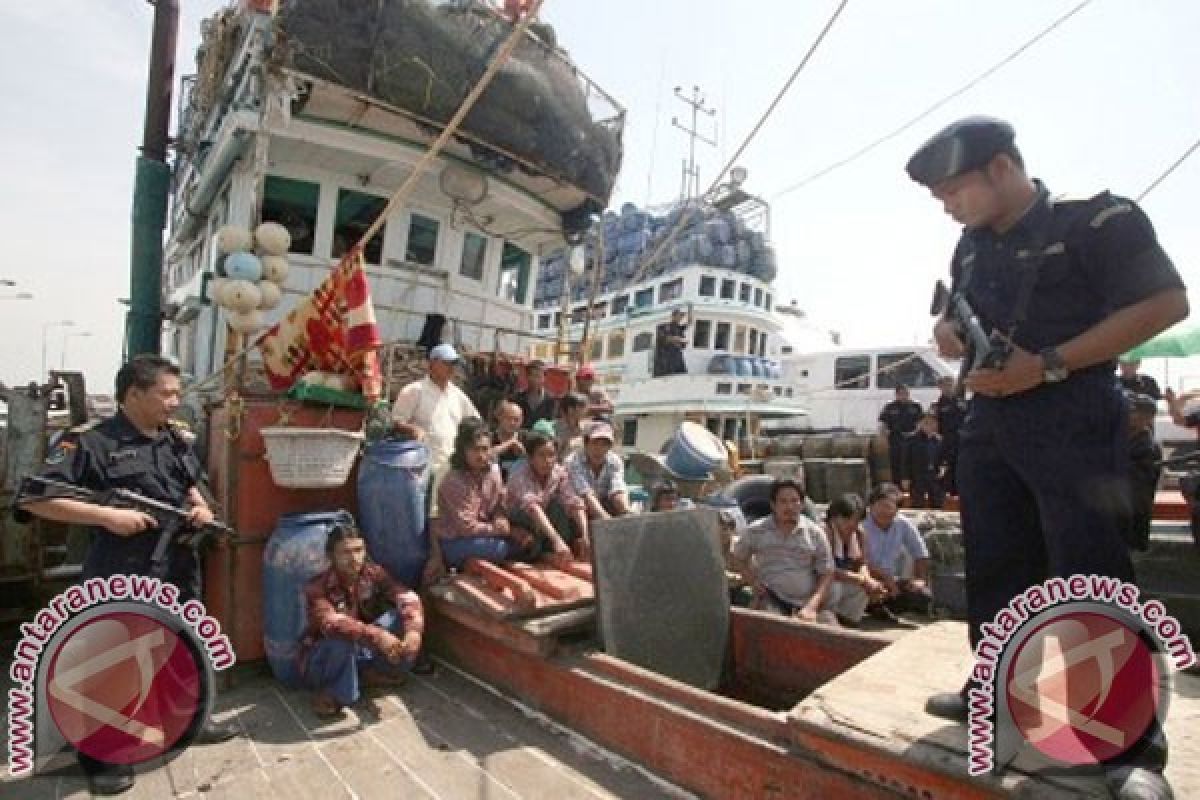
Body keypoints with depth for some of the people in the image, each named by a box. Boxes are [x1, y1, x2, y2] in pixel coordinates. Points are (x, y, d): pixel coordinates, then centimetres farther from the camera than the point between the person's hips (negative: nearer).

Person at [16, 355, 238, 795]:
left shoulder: (176, 440, 8)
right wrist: (107, 516, -24)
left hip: (179, 571, 7)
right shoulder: (89, 441, -13)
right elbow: (35, 499, -16)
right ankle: (103, 757, 25)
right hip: (119, 579, -7)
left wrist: (202, 508, 1)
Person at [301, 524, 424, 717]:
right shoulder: (317, 587, -23)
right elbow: (333, 624, -41)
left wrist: (413, 630, -43)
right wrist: (377, 636, -53)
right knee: (342, 639, -38)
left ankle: (368, 674, -4)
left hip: (361, 652, 4)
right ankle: (336, 694, -13)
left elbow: (408, 598, -23)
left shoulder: (374, 573, -11)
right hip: (321, 661, -4)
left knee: (400, 615, -17)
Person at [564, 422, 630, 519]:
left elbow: (618, 492, -24)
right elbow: (587, 496, -33)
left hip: (604, 507, 3)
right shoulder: (573, 462, -22)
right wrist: (608, 521, -44)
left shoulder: (615, 461, -10)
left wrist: (628, 516, -43)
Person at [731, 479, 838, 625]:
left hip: (809, 603, 2)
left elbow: (827, 574, 3)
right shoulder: (756, 531, 4)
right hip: (772, 601, -1)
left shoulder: (815, 532, 4)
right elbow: (739, 557, 19)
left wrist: (811, 607, -9)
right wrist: (752, 581, 2)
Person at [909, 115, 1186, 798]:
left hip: (1073, 424, -7)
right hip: (990, 425, 7)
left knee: (1093, 580, -5)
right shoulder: (971, 247, 13)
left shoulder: (1097, 219, -8)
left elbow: (1165, 302, -14)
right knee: (994, 567, 12)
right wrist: (949, 330, 0)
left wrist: (1048, 365, -21)